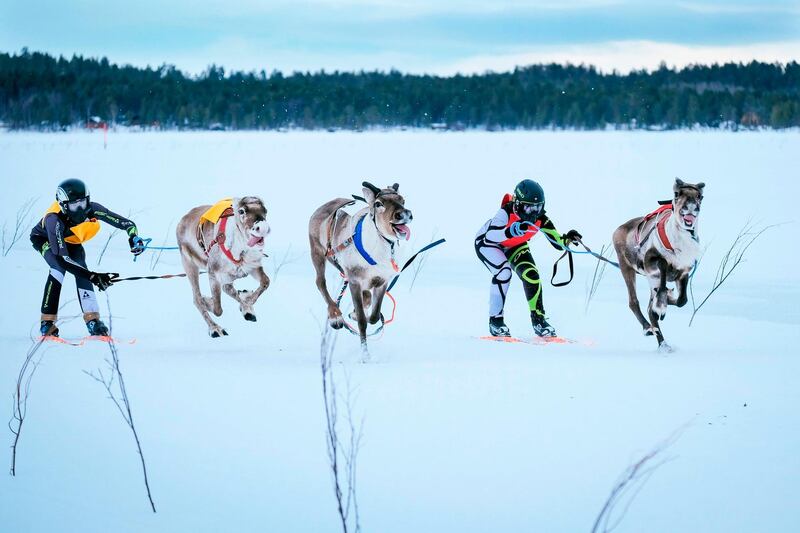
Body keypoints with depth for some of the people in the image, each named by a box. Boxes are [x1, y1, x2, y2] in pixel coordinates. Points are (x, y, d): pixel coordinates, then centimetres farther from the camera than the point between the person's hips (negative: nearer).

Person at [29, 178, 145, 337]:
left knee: (81, 271, -19)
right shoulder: (54, 220, -44)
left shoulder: (92, 209, -34)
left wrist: (134, 237, -55)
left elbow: (126, 223, -32)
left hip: (71, 241, 4)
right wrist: (92, 276, -54)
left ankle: (92, 320, -17)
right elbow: (61, 258, -48)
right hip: (44, 239, -4)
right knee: (59, 267, -29)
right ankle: (47, 321, -24)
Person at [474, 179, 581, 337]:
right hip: (486, 242, -5)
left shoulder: (540, 219, -23)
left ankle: (538, 319, 4)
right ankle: (495, 320, -16)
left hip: (513, 246, 5)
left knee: (531, 275, -13)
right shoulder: (507, 213, -37)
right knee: (503, 272, -28)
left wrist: (568, 239, -39)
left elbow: (559, 243, -17)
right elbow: (490, 236, -50)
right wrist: (512, 231, -64)